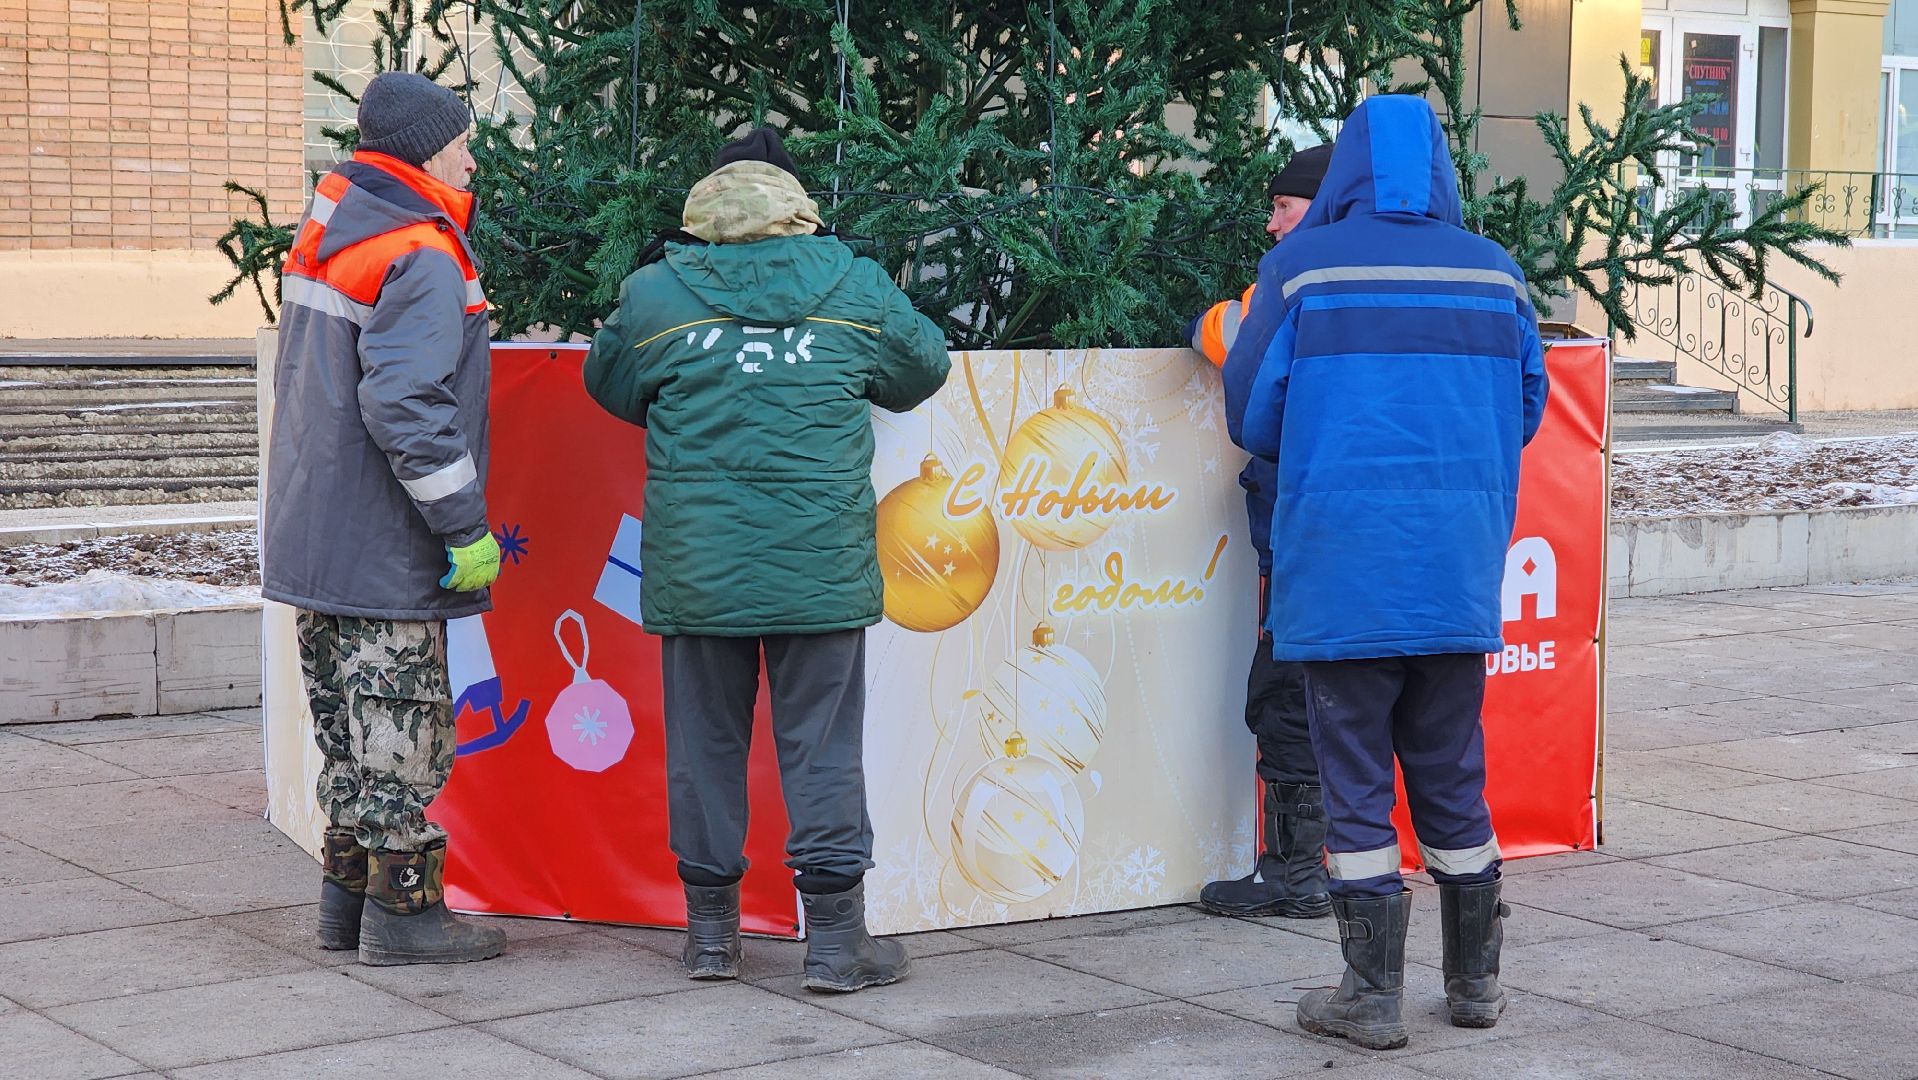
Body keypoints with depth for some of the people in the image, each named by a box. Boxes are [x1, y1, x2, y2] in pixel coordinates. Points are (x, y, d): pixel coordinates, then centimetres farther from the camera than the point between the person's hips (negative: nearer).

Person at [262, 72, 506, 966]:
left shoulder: (324, 235, 14)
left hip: (313, 532, 9)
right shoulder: (422, 261, -17)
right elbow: (406, 404, -26)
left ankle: (348, 892, 24)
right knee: (402, 725, -1)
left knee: (349, 724, 16)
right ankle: (402, 909, 6)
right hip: (385, 551, -9)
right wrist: (467, 527, -21)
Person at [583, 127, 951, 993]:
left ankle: (711, 930, 18)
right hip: (822, 566, 0)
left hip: (697, 568, 1)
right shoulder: (854, 288, 2)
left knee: (706, 744, 11)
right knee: (822, 746, 5)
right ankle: (835, 937, 7)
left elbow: (609, 385, 16)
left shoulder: (657, 295, 0)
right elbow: (923, 370, 18)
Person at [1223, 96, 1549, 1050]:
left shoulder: (1302, 265, -6)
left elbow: (1251, 414, -1)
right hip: (1458, 570, 4)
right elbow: (1526, 408, 13)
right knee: (1452, 776, 14)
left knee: (1355, 781, 3)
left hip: (1340, 568, -4)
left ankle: (1373, 996, 6)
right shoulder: (1492, 270, 4)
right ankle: (1475, 982, 23)